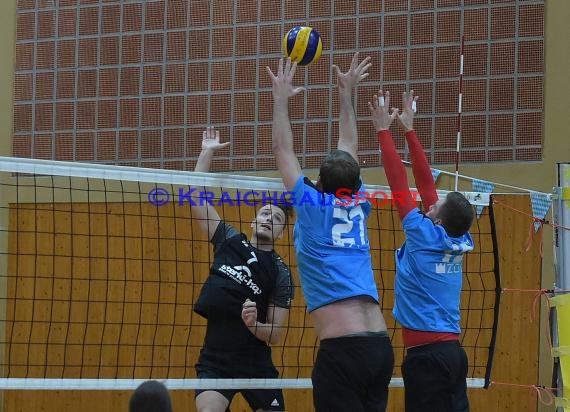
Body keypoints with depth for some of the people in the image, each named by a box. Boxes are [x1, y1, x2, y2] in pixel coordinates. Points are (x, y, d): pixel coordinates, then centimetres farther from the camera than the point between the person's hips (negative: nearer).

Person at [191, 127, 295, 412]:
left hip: (255, 364, 0)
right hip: (214, 360, 0)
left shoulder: (281, 273, 2)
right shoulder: (230, 241, 8)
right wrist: (206, 153, 4)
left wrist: (254, 325, -22)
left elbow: (274, 335, -2)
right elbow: (196, 197, 6)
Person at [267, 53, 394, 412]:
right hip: (381, 345, 6)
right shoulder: (359, 207, 14)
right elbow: (348, 148, 29)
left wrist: (282, 98, 23)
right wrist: (346, 93, 38)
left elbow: (283, 150, 13)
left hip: (341, 347, -6)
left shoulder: (314, 208, 2)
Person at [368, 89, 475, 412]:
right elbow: (426, 183, 13)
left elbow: (399, 183, -6)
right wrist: (409, 129, 17)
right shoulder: (458, 241, 7)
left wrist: (384, 130, 0)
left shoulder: (425, 236, -10)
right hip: (453, 352, 8)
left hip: (427, 354, -8)